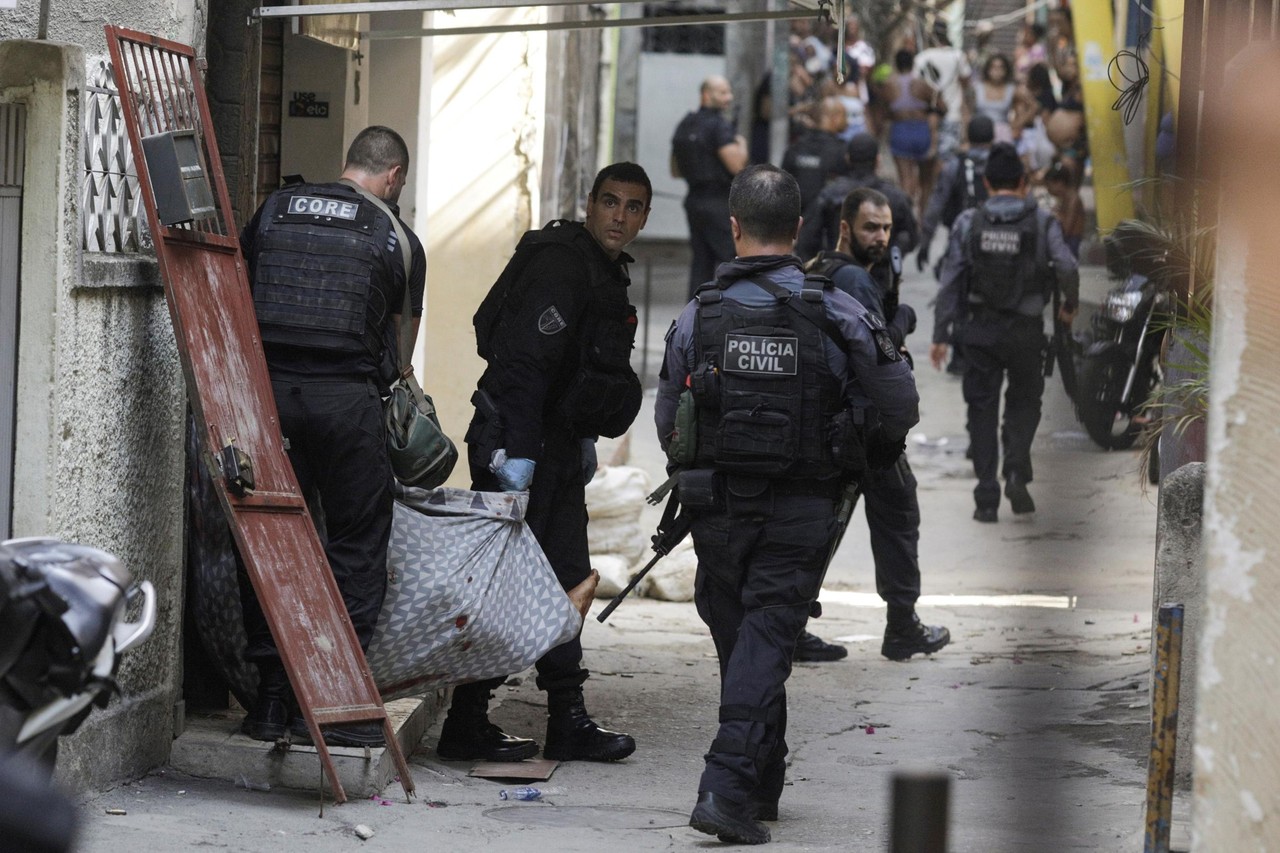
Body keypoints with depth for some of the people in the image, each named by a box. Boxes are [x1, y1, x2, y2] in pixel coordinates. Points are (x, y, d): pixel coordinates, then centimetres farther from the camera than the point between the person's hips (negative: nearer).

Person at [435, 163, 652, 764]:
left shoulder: (604, 274, 17)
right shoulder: (560, 264, -16)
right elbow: (524, 361, -24)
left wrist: (584, 439, 28)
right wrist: (518, 451, -28)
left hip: (556, 444, 11)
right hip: (518, 443, -11)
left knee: (566, 579, 11)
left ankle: (568, 722, 17)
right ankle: (466, 728, -4)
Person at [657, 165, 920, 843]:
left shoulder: (698, 315, -2)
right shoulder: (836, 314, -6)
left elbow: (667, 426, 5)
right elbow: (901, 407, -1)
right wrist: (865, 452, 21)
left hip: (718, 507, 2)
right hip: (801, 510, -2)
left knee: (737, 641, 16)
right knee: (766, 641, -3)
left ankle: (764, 780, 27)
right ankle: (728, 787, -16)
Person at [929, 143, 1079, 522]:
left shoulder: (968, 223, -1)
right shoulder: (1041, 221, -4)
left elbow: (950, 281, -2)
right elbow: (1067, 268, -15)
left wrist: (940, 335, 1)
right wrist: (1069, 305, 4)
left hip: (978, 329, 1)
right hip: (1025, 329, 0)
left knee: (982, 409, 8)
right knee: (1024, 402, 19)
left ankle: (987, 499, 5)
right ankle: (1016, 471, -4)